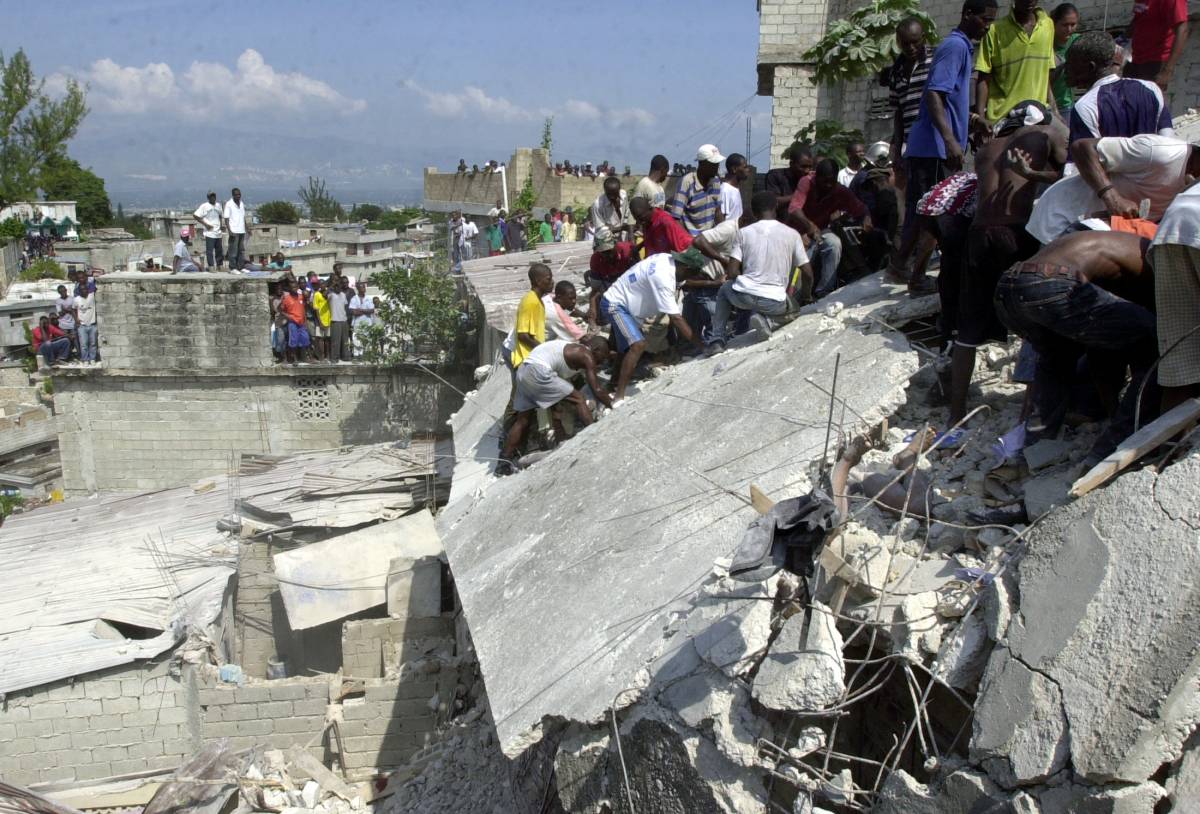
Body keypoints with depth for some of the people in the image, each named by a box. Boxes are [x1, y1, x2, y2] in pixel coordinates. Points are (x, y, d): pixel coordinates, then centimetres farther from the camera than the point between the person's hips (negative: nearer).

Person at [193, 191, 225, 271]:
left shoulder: (218, 205, 14)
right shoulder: (204, 206, -5)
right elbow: (195, 216, -8)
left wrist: (221, 223, 9)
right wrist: (205, 224, -12)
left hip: (218, 233, 6)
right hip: (209, 232, -6)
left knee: (219, 250, 10)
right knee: (209, 251, -5)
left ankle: (220, 266, 18)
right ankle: (211, 267, -3)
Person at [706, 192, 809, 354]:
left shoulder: (744, 232, 2)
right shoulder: (792, 234, 2)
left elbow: (733, 272, -1)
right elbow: (807, 274, 3)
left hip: (744, 296, -1)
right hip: (775, 303, 1)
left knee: (725, 288, 34)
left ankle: (717, 340, 20)